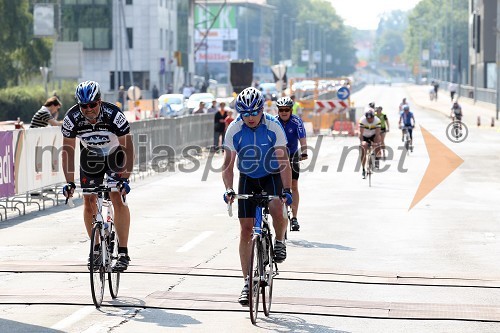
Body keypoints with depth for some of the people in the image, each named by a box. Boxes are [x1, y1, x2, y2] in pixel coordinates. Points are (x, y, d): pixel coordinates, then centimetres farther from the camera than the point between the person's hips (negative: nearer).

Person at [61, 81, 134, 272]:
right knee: (89, 201, -6)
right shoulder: (72, 118, -25)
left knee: (118, 199, -17)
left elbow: (128, 147, -28)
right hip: (90, 156, 3)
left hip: (114, 154, -3)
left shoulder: (113, 114, -33)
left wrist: (125, 179, -35)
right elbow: (68, 150, -17)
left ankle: (123, 252, -14)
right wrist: (69, 182, -23)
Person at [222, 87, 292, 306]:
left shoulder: (273, 127, -20)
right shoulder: (234, 129, -16)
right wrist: (228, 189, -28)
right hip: (248, 179, 2)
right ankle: (247, 282, 4)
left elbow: (283, 162, -22)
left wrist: (287, 190, -34)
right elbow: (228, 164, -13)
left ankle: (280, 241, 2)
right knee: (245, 229, -4)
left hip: (272, 176, -2)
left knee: (277, 210, -32)